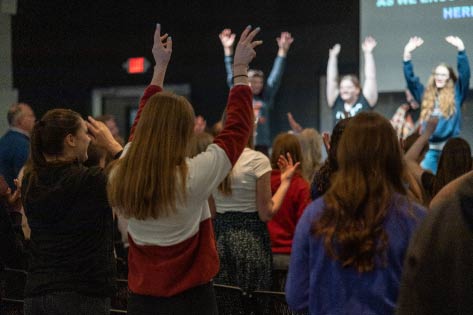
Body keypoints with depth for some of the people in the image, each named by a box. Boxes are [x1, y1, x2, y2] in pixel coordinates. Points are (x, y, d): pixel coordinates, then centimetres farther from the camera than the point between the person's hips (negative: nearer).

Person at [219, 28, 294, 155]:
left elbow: (276, 76, 10)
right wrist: (228, 50, -1)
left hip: (262, 145, 2)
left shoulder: (266, 98, 12)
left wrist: (282, 51, 5)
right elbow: (232, 75, 5)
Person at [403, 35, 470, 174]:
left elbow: (465, 74, -3)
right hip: (429, 148, 2)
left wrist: (461, 49, -14)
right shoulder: (426, 95, 14)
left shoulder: (456, 95, 8)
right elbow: (410, 78, 9)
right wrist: (407, 53, -1)